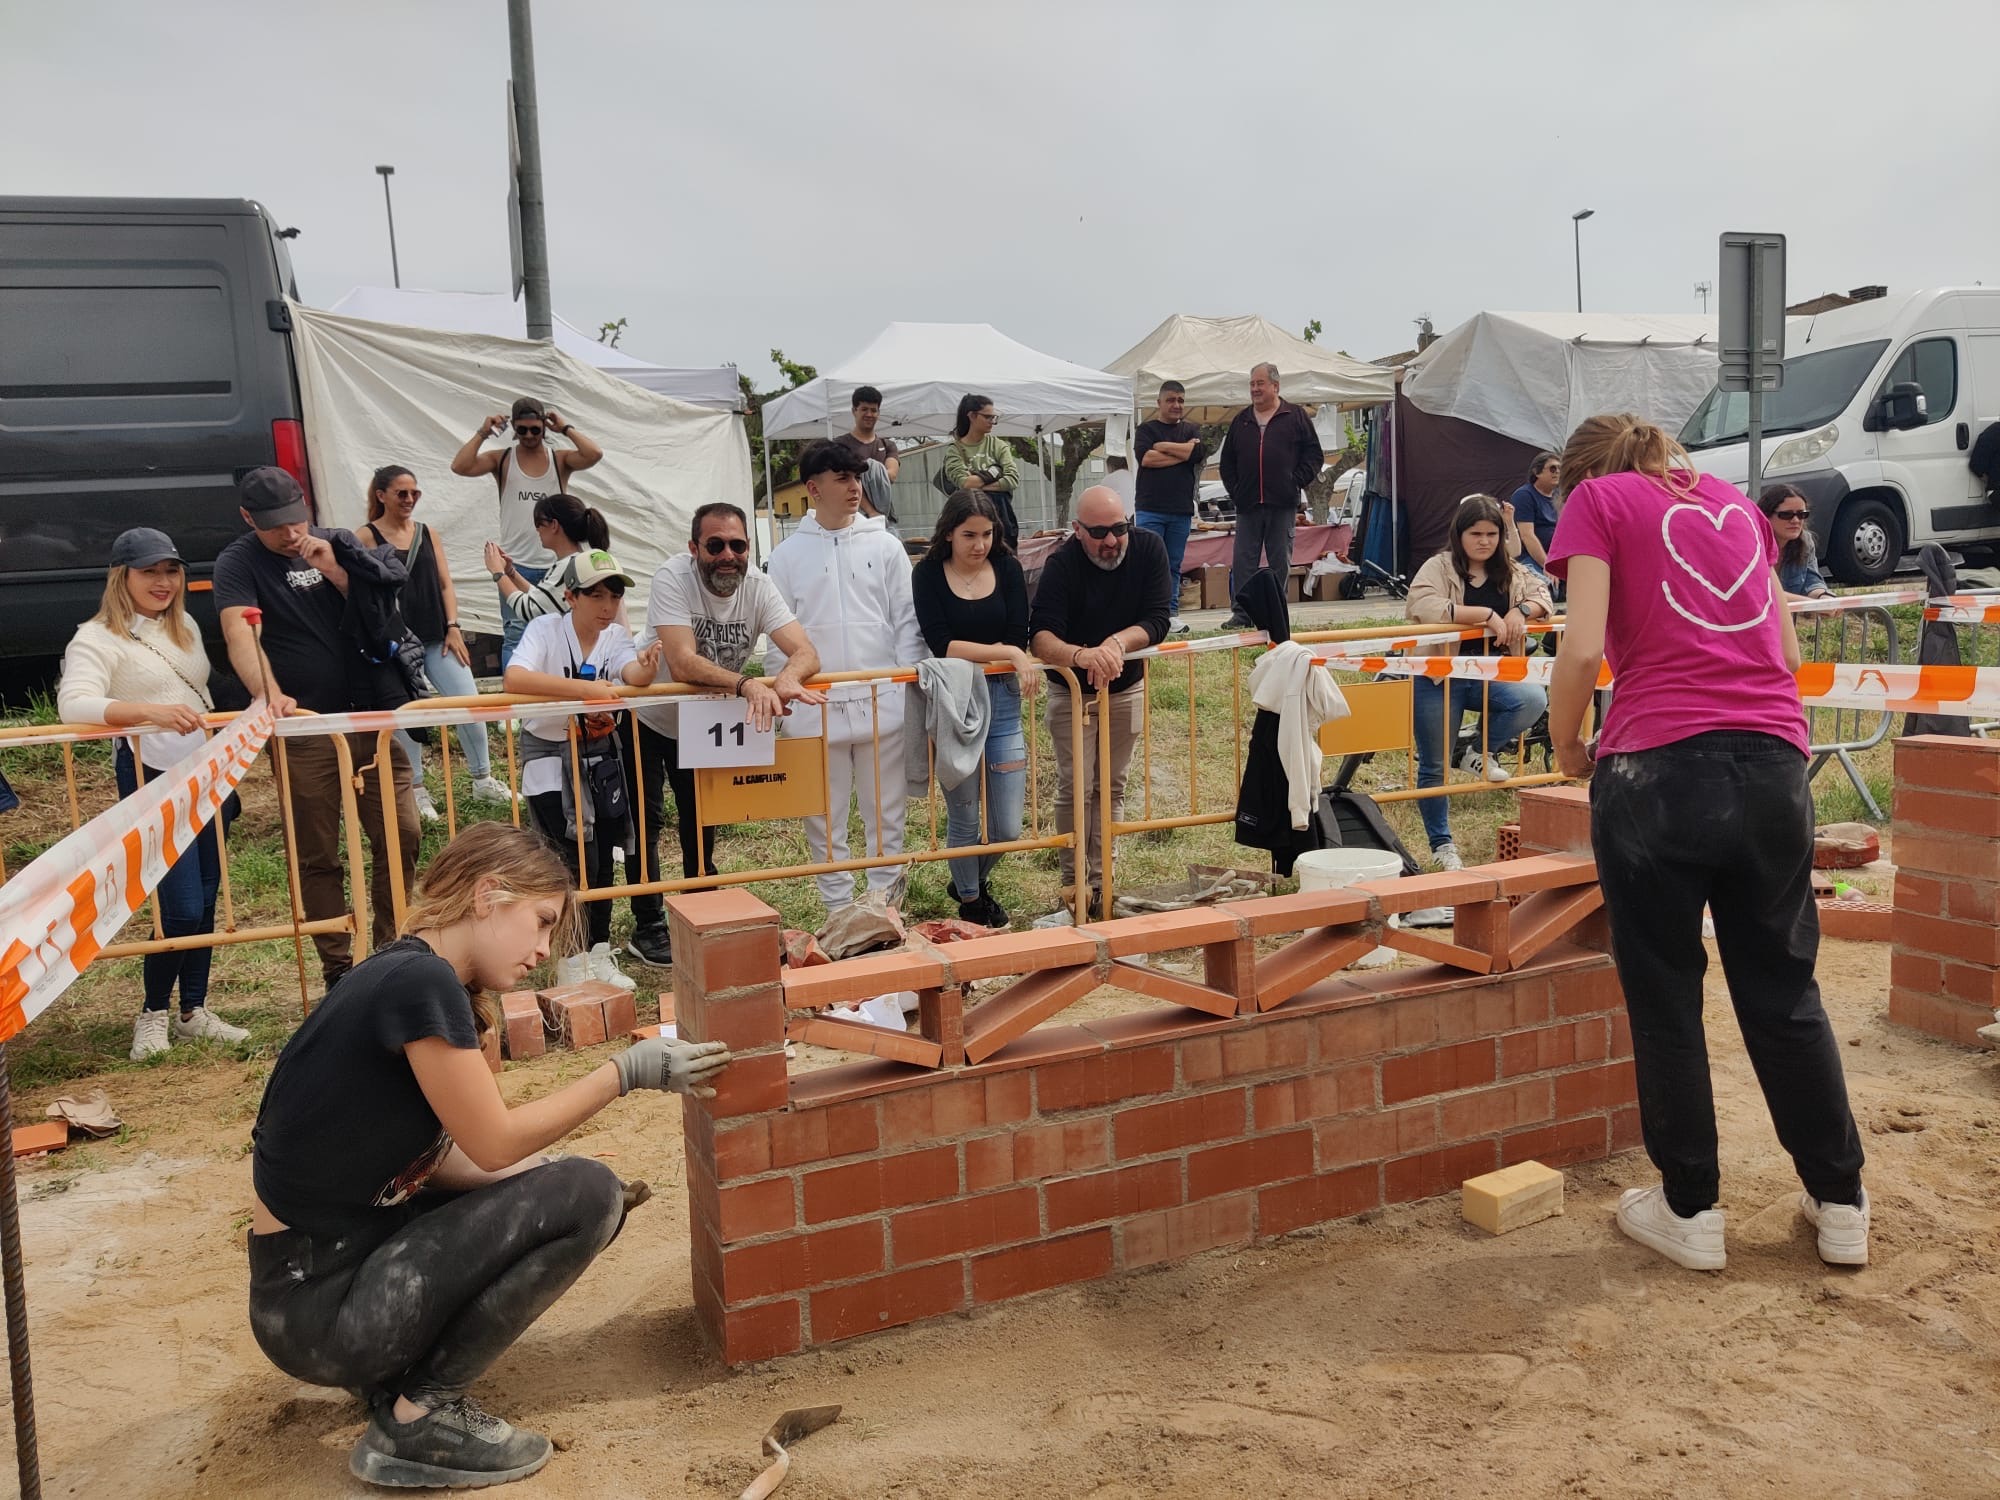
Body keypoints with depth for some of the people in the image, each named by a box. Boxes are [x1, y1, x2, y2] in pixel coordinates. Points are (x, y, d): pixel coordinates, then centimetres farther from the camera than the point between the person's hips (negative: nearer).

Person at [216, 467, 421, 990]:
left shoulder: (340, 544, 8)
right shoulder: (238, 563, -4)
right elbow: (239, 634, -21)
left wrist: (335, 571, -12)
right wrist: (268, 694, -40)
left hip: (374, 715, 3)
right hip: (305, 728, -3)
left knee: (400, 834, 2)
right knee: (316, 855, 2)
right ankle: (338, 967, 12)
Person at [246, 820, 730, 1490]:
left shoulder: (412, 979, 8)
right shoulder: (421, 981, -22)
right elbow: (494, 1144, -15)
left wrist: (551, 1178, 4)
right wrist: (627, 1071, -8)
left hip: (351, 1257, 9)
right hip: (316, 1307, -9)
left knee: (560, 1184, 15)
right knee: (587, 1195, -13)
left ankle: (396, 1371, 13)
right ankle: (419, 1416, -4)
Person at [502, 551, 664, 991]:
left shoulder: (617, 636, -5)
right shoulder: (546, 629, -17)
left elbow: (632, 673, -27)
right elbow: (514, 679, -36)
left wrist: (646, 667, -51)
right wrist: (584, 689, -42)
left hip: (602, 754, 5)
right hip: (550, 755, -4)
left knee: (602, 855, 6)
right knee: (575, 856, -13)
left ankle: (598, 955, 22)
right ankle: (570, 962, 4)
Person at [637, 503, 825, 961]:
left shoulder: (756, 584, -18)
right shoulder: (672, 578, -29)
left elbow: (806, 653, -27)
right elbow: (682, 666, -41)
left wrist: (786, 678, -50)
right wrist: (747, 684, -55)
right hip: (650, 720, -4)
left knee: (702, 821, 13)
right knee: (645, 822, -2)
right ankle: (647, 927, 13)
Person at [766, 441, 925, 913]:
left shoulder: (885, 546, 4)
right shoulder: (788, 554, 4)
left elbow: (906, 621, 4)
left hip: (881, 702, 0)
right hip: (816, 706, 0)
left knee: (886, 813, 8)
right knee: (825, 820, 8)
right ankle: (838, 910, 19)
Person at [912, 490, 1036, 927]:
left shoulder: (1008, 569, 3)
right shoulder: (928, 575, -4)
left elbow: (1018, 641, -5)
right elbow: (940, 645, -15)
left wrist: (965, 653, -12)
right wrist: (1005, 653, -16)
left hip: (1002, 701, 2)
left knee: (1008, 827, 5)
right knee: (964, 820, 7)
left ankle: (975, 880, 37)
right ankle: (969, 901, 33)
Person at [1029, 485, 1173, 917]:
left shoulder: (1149, 549, -17)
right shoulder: (1062, 564, -25)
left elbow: (1157, 621, -21)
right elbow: (1040, 635, -36)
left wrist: (1117, 643, -39)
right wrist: (1081, 655, -56)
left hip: (1127, 687, 3)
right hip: (1070, 690, -3)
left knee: (1112, 787, 10)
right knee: (1075, 788, -3)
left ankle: (1100, 880, 19)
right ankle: (1074, 882, 10)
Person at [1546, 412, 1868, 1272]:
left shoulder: (1597, 501, 6)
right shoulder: (1733, 501, 21)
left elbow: (1584, 649, -8)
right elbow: (1788, 651, 20)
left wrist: (1566, 747, 7)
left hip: (1659, 772, -5)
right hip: (1774, 765, 5)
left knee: (1664, 999, 9)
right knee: (1784, 989, 17)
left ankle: (1690, 1211, 19)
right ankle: (1840, 1203, 26)